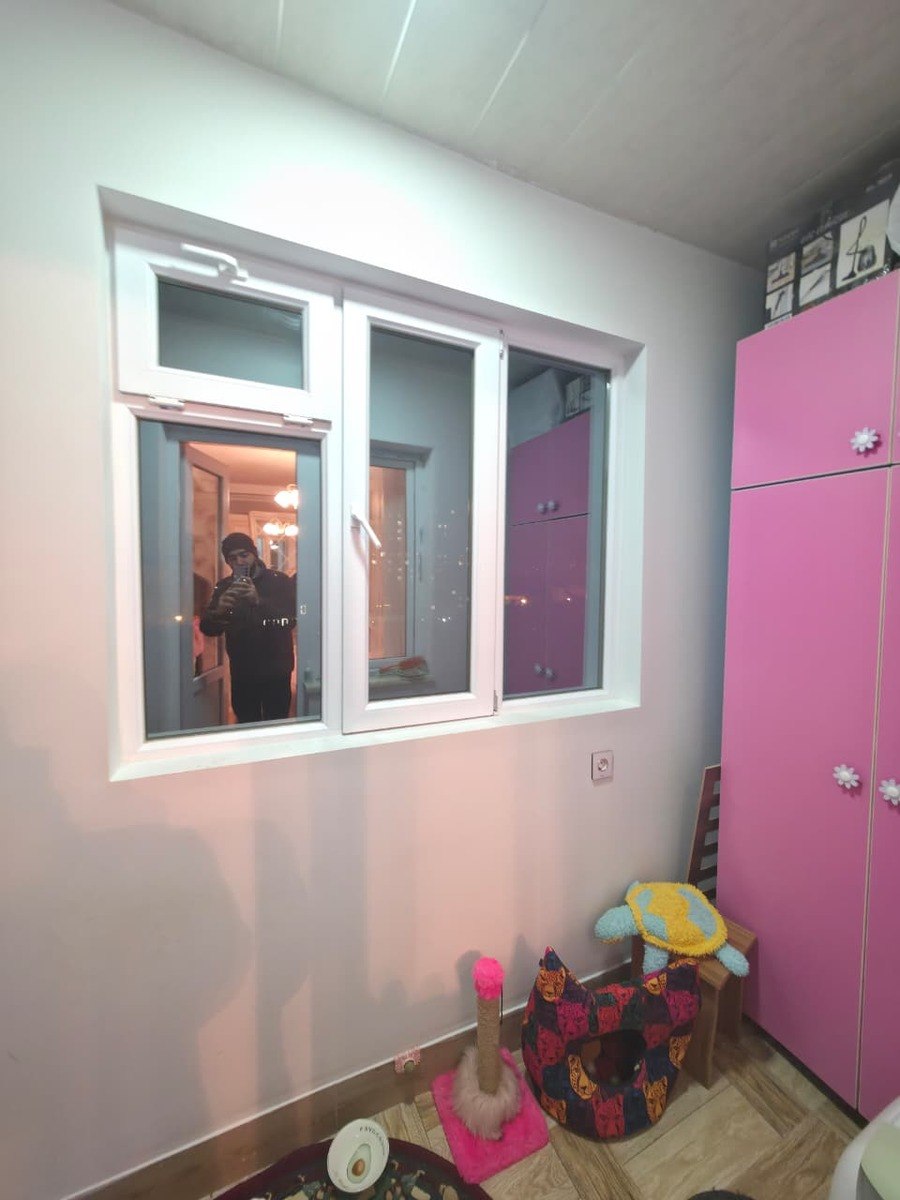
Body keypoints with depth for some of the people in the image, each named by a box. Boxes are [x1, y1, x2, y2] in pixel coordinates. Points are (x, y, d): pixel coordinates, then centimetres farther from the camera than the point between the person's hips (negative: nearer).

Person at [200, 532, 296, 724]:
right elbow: (208, 628, 0)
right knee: (246, 726, 14)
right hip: (241, 672, 3)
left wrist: (259, 601, -31)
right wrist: (219, 610, -21)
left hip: (275, 670, -3)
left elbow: (291, 619, -18)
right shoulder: (224, 587, 5)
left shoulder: (279, 581, -5)